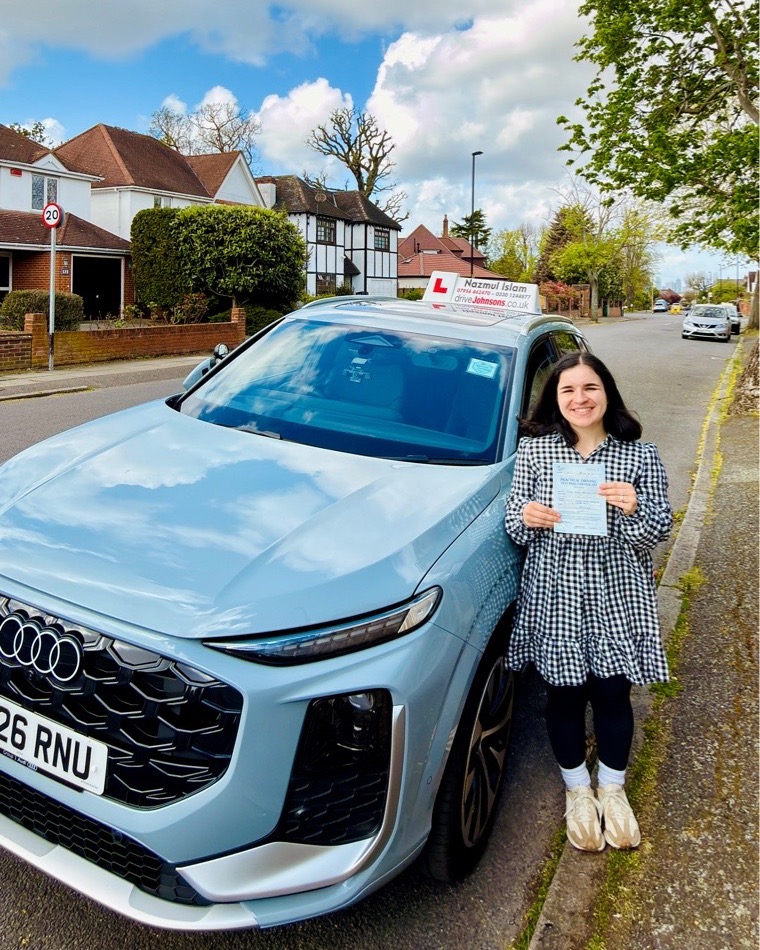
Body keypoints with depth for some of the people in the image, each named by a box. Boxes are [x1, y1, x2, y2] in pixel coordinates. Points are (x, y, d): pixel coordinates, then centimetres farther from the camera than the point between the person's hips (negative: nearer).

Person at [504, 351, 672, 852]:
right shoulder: (533, 449, -2)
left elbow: (659, 531, -2)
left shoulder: (641, 455, -3)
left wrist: (634, 509, -23)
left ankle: (612, 790, 38)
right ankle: (578, 792, 37)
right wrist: (526, 518, -21)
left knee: (613, 696, 10)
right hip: (555, 598, 0)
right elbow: (515, 527, 2)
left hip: (618, 597, 0)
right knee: (565, 697, 12)